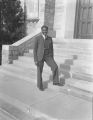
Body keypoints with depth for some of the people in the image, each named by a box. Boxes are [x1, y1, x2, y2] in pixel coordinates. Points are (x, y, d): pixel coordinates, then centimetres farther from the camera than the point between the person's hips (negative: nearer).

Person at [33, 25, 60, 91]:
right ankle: (40, 85, 23)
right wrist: (35, 60, -12)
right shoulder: (37, 38, -8)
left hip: (48, 56, 3)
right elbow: (35, 49, -7)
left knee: (55, 67, -15)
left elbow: (51, 49, 9)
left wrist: (52, 59, 7)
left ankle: (55, 81, 2)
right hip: (40, 56, -3)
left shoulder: (50, 38, 3)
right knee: (39, 72, 3)